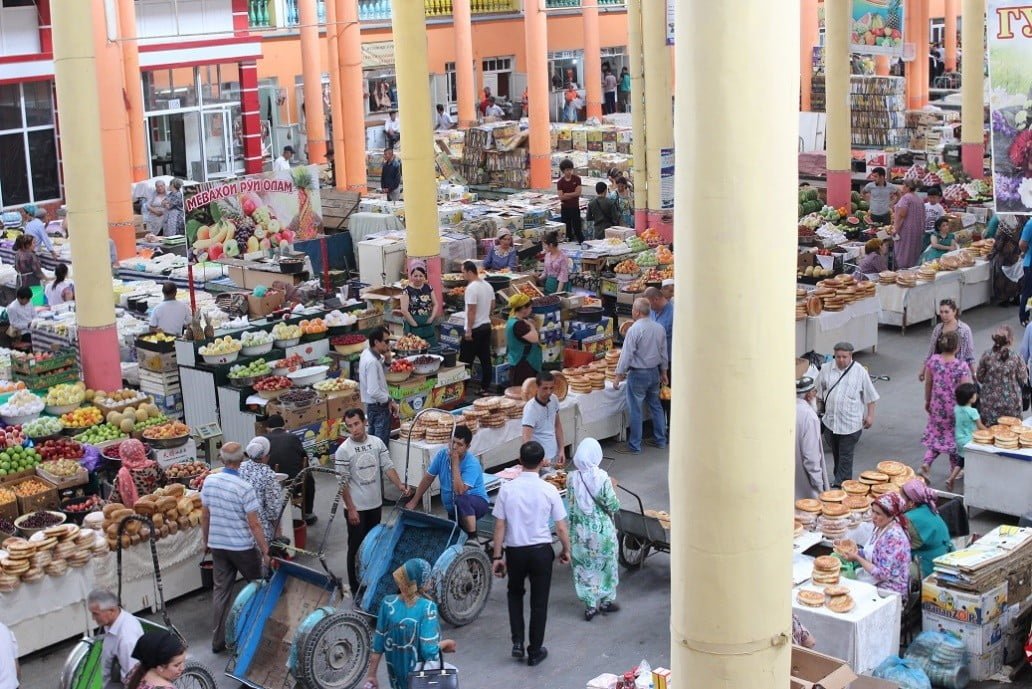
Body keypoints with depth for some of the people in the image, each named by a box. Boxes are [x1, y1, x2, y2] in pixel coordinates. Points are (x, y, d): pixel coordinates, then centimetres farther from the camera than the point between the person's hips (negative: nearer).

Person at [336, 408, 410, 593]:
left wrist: (400, 485, -16)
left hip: (375, 503, 5)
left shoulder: (377, 442, -3)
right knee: (356, 547, 4)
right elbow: (343, 483, -14)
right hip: (357, 507, -5)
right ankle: (356, 587, 14)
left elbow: (388, 467, -1)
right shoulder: (343, 451, -16)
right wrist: (351, 509, -15)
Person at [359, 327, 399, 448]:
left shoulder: (367, 352, 4)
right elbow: (374, 391, -28)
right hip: (379, 407, -10)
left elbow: (384, 365, 20)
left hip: (372, 406, 10)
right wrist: (390, 400, -15)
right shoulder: (372, 362, -25)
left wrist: (387, 357, -1)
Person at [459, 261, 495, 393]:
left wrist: (469, 330, -17)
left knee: (465, 361, -1)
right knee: (485, 359, 9)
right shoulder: (488, 286, 8)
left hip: (474, 329, -9)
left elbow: (471, 310, -20)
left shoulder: (471, 288, -18)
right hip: (487, 326, 9)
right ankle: (485, 388, 13)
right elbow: (492, 304, 18)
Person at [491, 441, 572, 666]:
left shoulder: (507, 489, -10)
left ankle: (517, 643, 17)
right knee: (539, 601, 13)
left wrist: (497, 557, 4)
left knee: (515, 593, 25)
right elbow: (561, 528, -6)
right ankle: (535, 651, 21)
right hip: (541, 551, -1)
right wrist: (566, 551, 11)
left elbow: (500, 527, -6)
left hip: (515, 551, 1)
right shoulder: (549, 490, -11)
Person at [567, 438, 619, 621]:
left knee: (584, 566, 15)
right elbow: (613, 506, -14)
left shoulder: (571, 478, -10)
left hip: (579, 530, 2)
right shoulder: (602, 478, -20)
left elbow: (571, 502, 1)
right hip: (601, 529, -2)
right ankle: (606, 601, 29)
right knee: (606, 564, 18)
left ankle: (590, 605, 20)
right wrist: (612, 489, 2)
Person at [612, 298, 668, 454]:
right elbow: (664, 353, 10)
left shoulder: (634, 330, -18)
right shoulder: (659, 328, 2)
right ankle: (661, 441, 25)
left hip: (638, 374, -7)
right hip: (655, 372, 7)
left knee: (635, 411, 1)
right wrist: (663, 372, 21)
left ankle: (634, 446, 7)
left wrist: (618, 376, -10)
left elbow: (626, 355, -17)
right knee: (656, 406, 18)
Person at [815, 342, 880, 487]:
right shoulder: (826, 370, 2)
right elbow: (819, 393, 12)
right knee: (836, 454, 16)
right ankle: (839, 478, 32)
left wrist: (870, 415, -1)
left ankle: (841, 483, 0)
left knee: (845, 456, -4)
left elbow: (870, 397, 1)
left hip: (850, 424, -4)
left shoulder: (860, 372, -6)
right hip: (830, 421, 4)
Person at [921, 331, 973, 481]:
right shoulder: (962, 366, -20)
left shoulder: (933, 360, -9)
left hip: (937, 407, 3)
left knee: (936, 435, 18)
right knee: (954, 436, 15)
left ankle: (926, 463, 1)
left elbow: (928, 383, 1)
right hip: (955, 407, -3)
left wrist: (927, 401, 16)